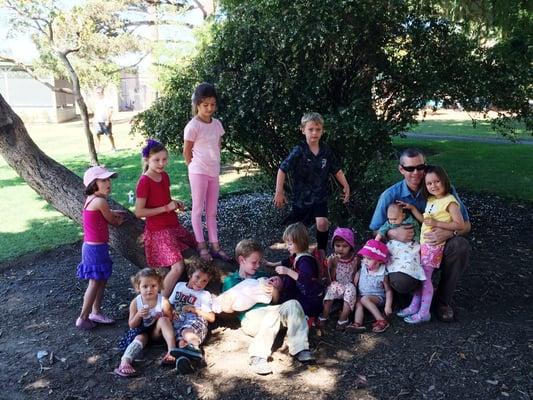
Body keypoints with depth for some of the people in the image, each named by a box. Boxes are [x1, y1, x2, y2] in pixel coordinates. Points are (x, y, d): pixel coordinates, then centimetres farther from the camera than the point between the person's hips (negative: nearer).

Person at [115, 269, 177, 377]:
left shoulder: (163, 301, -13)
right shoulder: (135, 303, -10)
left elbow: (170, 321, -3)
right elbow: (132, 325, -6)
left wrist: (162, 317, -24)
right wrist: (139, 315, -25)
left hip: (156, 331, 0)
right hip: (141, 331, 0)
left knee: (163, 320, -28)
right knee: (140, 338, -31)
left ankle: (172, 351, -37)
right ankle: (125, 362, -49)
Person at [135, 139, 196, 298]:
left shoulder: (164, 176, 8)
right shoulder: (144, 182, -16)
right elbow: (139, 212, -18)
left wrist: (175, 203, 2)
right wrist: (166, 208, -20)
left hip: (174, 226, 9)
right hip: (159, 231, -9)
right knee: (178, 266, -20)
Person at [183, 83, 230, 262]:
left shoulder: (217, 124, 5)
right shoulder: (193, 126, -13)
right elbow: (186, 151, -6)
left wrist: (215, 165, 10)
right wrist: (194, 167, 0)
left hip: (214, 172, 6)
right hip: (199, 172, -6)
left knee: (212, 211, 11)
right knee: (198, 209, 3)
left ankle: (215, 245, 18)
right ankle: (201, 246, 11)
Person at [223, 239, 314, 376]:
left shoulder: (262, 276, 24)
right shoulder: (231, 281, 12)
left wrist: (275, 289, -3)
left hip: (269, 312, 5)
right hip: (250, 317, -5)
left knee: (293, 304, -22)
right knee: (273, 314, -35)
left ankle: (299, 349, -22)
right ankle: (258, 357, -35)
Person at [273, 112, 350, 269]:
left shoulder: (326, 151, -3)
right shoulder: (298, 151, -14)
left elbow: (336, 170, 8)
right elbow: (282, 170, -14)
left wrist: (346, 186, 6)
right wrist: (279, 192, -15)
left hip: (319, 196, 2)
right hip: (301, 196, -1)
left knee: (322, 223, -19)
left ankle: (321, 251, 4)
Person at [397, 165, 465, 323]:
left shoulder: (450, 201, -13)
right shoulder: (431, 200, 11)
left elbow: (460, 225, -17)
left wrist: (437, 223, -21)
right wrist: (412, 208, 7)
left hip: (434, 244, -8)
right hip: (423, 242, 8)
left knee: (425, 277, -3)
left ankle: (424, 313, 8)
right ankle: (414, 306, 21)